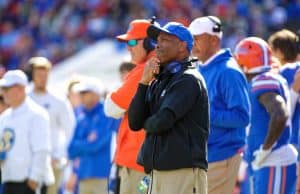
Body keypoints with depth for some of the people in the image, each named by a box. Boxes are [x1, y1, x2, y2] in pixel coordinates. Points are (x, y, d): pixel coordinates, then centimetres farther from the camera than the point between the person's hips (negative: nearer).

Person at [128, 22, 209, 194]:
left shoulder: (188, 80, -7)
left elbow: (162, 122, -17)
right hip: (158, 172, 9)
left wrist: (146, 122, 6)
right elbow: (134, 123, 9)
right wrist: (144, 83, 0)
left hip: (184, 172, -9)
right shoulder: (158, 82, 18)